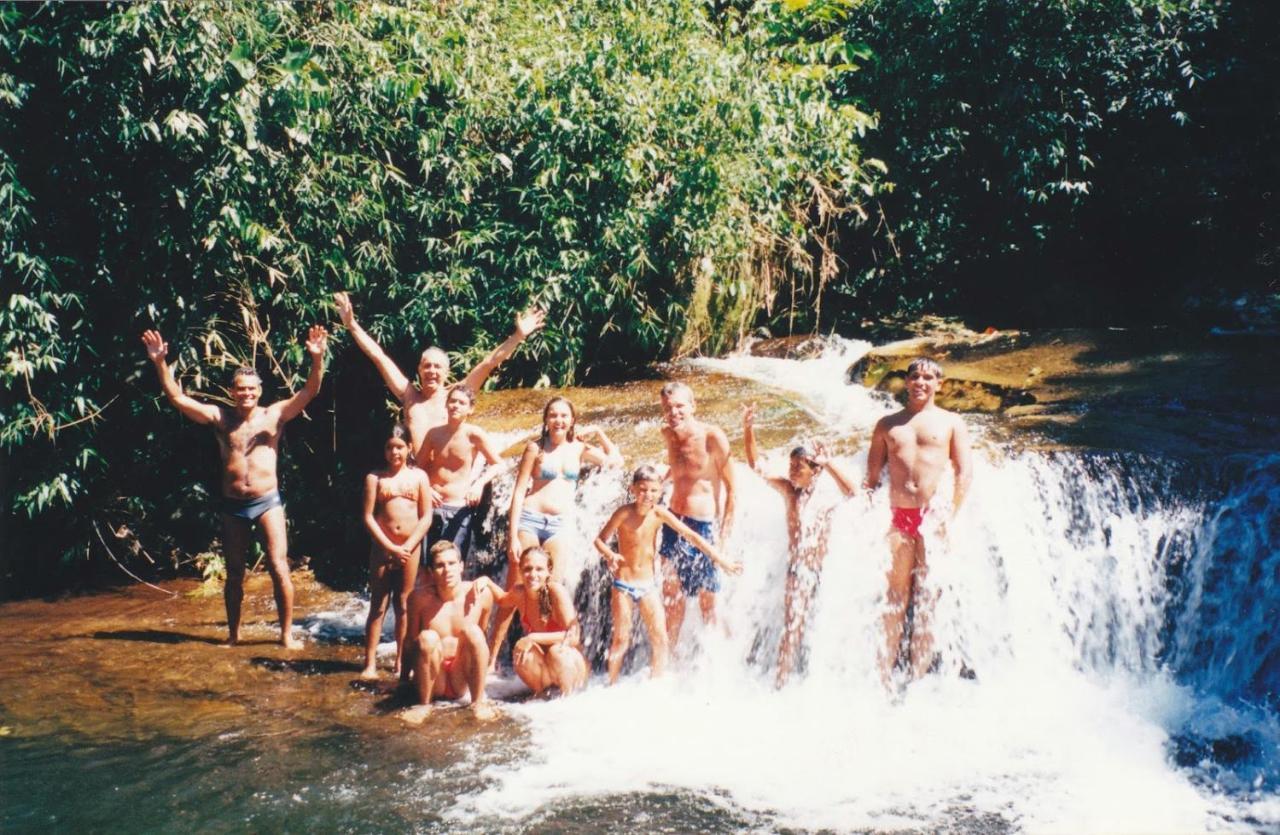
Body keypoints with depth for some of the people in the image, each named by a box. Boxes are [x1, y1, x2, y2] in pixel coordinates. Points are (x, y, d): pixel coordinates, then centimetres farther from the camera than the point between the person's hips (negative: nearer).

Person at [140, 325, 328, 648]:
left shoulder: (275, 415, -1)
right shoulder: (220, 418, 3)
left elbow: (309, 392, -12)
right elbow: (177, 397, 1)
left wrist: (317, 360, -28)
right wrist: (160, 363, -9)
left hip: (268, 502, -2)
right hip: (233, 505, 2)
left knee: (279, 568, -8)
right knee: (234, 574, 12)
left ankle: (287, 634, 1)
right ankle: (233, 634, 25)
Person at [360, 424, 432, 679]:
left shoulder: (419, 476, 5)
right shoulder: (375, 477, 2)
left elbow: (426, 517, 2)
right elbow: (368, 517, -4)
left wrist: (408, 546, -9)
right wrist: (390, 547, -12)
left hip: (410, 548, 1)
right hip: (382, 548, -1)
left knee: (404, 605, 7)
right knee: (378, 605, 1)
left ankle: (402, 662, 14)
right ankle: (370, 663, 2)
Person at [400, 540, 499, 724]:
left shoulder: (481, 593, -7)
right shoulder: (420, 597, -10)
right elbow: (411, 640, 0)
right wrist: (404, 679, 5)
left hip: (462, 681, 1)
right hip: (432, 682, -1)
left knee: (473, 632, -26)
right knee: (427, 638, -31)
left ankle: (478, 702, -14)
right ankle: (423, 705, -12)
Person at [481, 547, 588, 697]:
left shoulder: (556, 591, -21)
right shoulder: (518, 593, -7)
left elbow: (574, 637, -26)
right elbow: (502, 601, 18)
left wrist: (534, 637, -31)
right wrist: (486, 581, 0)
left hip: (571, 668, -3)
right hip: (543, 669, 4)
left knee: (556, 651, -34)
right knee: (521, 652, -26)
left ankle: (567, 696, -10)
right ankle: (541, 694, -2)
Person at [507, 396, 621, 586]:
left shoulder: (579, 448, 10)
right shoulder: (536, 448, 0)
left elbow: (615, 458, 19)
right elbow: (519, 491, -2)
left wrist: (597, 432, 11)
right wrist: (513, 536, -9)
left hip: (560, 525, 3)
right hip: (530, 519, -3)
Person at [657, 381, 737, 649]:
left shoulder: (712, 437, -14)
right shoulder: (667, 435, 4)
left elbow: (731, 488, -11)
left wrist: (724, 535, -13)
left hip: (705, 526, -5)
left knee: (708, 602, 3)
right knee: (671, 597, 9)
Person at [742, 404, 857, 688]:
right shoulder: (788, 489, 2)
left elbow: (854, 492, -27)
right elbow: (756, 465, 0)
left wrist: (828, 463, -23)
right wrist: (748, 429, -12)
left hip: (825, 567, -1)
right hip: (798, 568, 1)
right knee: (792, 626, -3)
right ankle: (781, 683, -1)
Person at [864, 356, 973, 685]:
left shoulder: (951, 422, 11)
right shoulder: (887, 424, 16)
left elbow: (965, 472, 4)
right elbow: (872, 475, 14)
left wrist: (951, 514, -7)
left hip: (933, 515, -1)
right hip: (897, 515, 2)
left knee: (927, 597, -2)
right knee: (894, 596, 0)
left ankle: (918, 677, 0)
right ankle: (885, 676, 0)